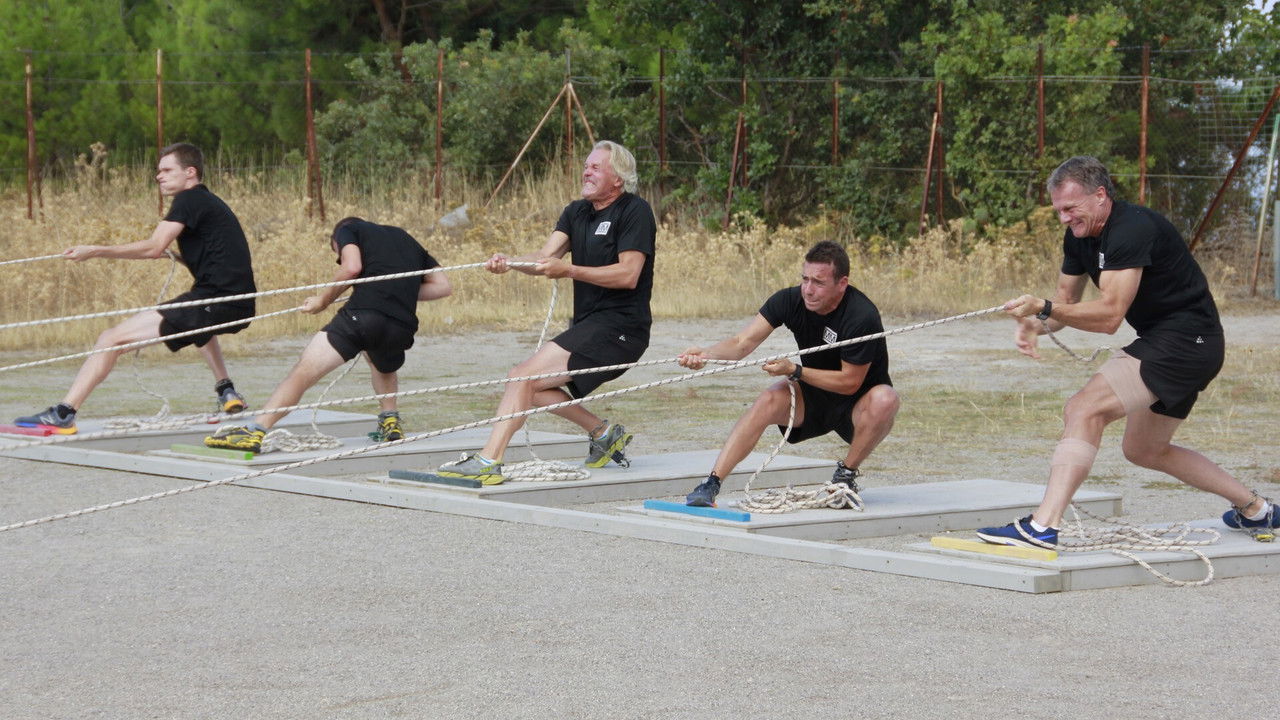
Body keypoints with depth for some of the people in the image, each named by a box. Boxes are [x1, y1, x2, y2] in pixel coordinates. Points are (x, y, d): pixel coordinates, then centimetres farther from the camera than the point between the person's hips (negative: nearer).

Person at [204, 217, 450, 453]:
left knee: (304, 371, -8)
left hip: (364, 312, -5)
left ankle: (256, 431, -20)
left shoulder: (347, 230, 21)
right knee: (384, 367, 40)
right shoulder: (406, 239, 36)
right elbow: (444, 286, 28)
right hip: (403, 326, 5)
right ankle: (390, 422, 25)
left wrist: (323, 299, 9)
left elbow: (352, 267, -2)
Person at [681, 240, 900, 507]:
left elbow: (851, 382, -21)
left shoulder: (862, 316, -28)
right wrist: (705, 355, -41)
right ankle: (711, 484, -27)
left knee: (884, 399, -35)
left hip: (856, 406, -3)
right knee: (768, 400, -25)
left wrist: (794, 371, -28)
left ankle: (847, 473, -12)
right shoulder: (791, 300, -14)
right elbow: (743, 342, -20)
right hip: (814, 399, 3)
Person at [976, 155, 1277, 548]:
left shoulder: (1132, 229, -22)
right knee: (1144, 451, 23)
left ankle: (1042, 526, -34)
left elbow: (1110, 314, -27)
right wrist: (1035, 324, -11)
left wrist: (1043, 308, -35)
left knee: (1083, 409, -24)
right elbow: (1066, 301, 12)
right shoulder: (1079, 237, 7)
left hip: (1186, 339, -11)